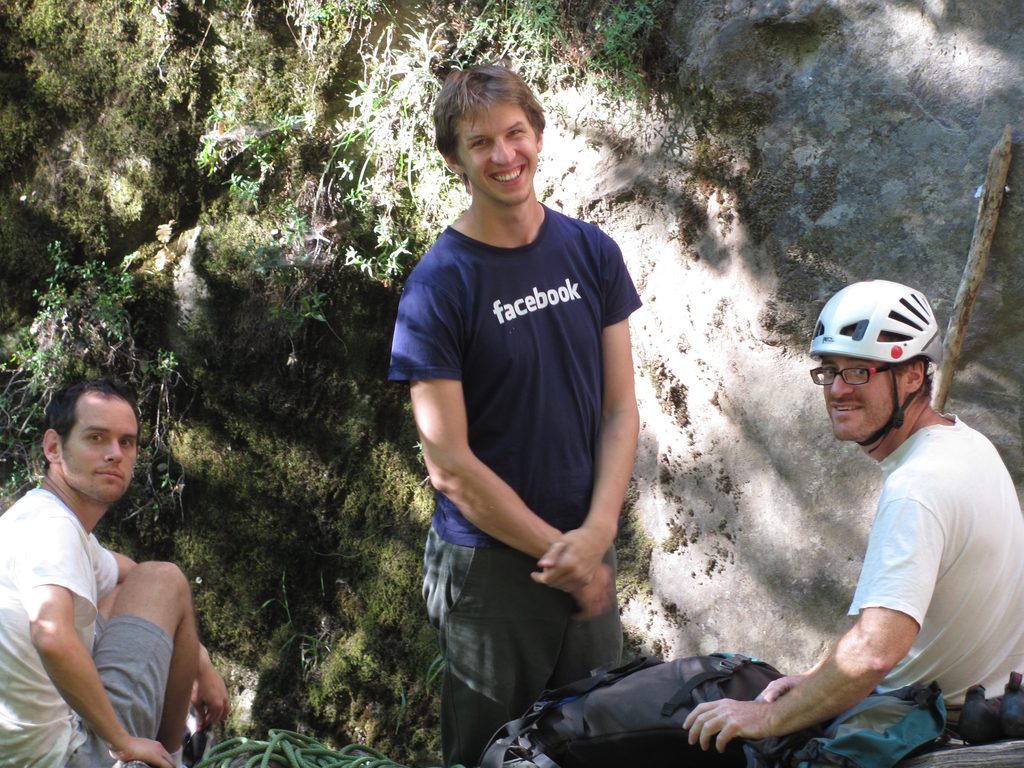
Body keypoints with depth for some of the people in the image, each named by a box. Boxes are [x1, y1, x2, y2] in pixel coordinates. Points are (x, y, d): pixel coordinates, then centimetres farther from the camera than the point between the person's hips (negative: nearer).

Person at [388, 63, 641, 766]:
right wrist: (559, 552, -12)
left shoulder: (592, 253, 2)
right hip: (490, 563, -4)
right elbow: (450, 464, -13)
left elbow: (620, 408, 2)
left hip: (588, 550, 4)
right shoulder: (438, 285, -12)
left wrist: (597, 533, -11)